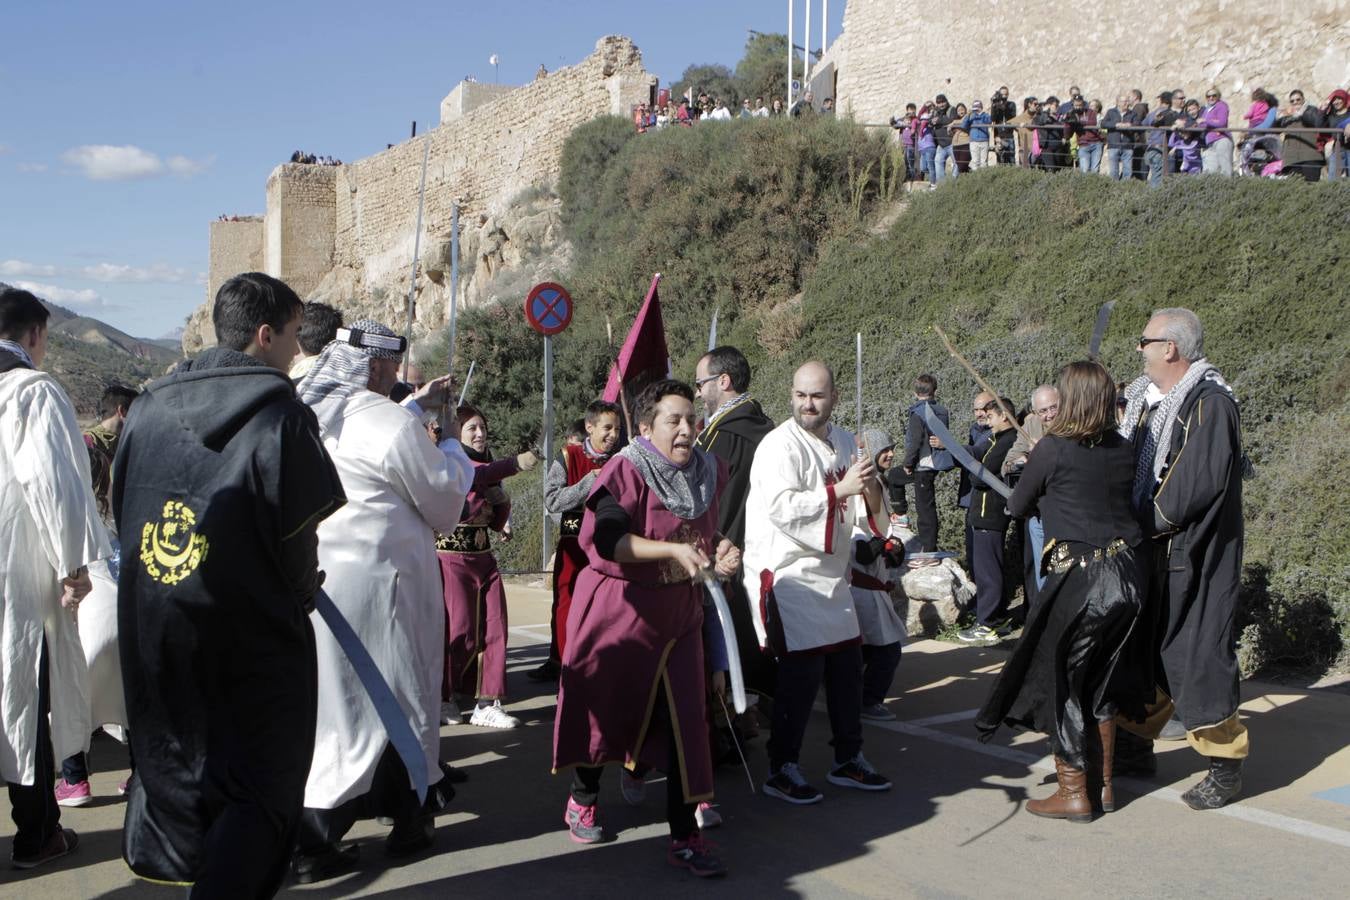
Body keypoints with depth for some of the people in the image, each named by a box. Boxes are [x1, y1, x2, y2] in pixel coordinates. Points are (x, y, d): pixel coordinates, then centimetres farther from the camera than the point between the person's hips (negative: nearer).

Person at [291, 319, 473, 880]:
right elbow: (445, 503, -5)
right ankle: (408, 820, 22)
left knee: (321, 698, 11)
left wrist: (416, 405, 28)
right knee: (395, 695, 8)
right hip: (375, 581, -7)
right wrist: (451, 441, 9)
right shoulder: (391, 423, -16)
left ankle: (307, 836, 17)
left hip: (310, 576, 7)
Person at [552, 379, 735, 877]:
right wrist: (673, 549, -36)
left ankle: (684, 836, 6)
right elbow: (607, 539, -28)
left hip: (678, 613, 5)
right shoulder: (626, 471, -16)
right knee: (602, 706, 11)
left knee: (685, 720, -1)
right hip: (617, 608, -4)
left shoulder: (707, 472, 3)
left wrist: (720, 550, -5)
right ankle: (581, 799, 37)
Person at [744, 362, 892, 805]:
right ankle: (782, 769, 6)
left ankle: (848, 760, 29)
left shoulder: (844, 442, 10)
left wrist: (869, 490, -10)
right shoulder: (779, 445, -13)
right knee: (801, 670, -8)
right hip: (788, 575, -8)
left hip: (831, 575, 8)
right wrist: (841, 489, -25)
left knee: (847, 666, 13)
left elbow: (863, 515, 12)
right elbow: (783, 508, -25)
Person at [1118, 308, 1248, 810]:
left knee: (1198, 656, -3)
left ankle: (1225, 764, 10)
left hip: (1193, 556, -8)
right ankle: (1136, 744, 29)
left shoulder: (1211, 404, -16)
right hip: (1150, 552, 8)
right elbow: (1129, 467, 15)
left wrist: (1147, 522, -15)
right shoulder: (1146, 400, 10)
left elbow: (1199, 484, -23)